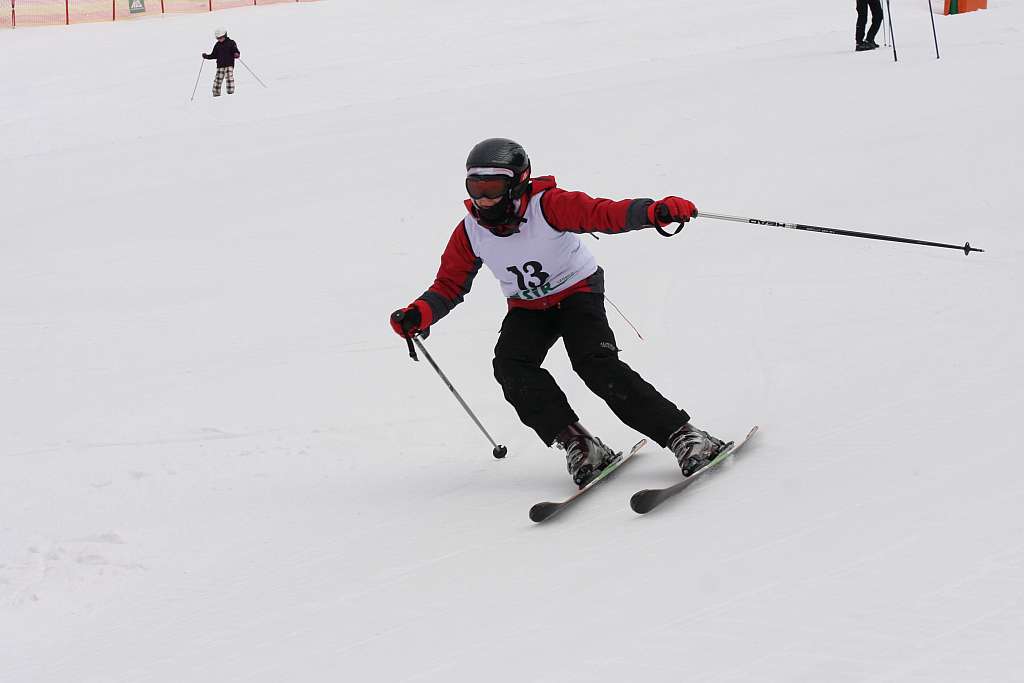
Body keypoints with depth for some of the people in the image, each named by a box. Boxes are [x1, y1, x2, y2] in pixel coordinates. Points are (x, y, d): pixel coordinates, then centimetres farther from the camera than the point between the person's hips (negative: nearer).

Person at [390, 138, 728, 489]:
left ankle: (680, 434, -23)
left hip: (578, 291, -4)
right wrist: (418, 315, -21)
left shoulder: (548, 206, -26)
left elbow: (603, 213, -36)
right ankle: (577, 445, -22)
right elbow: (449, 285, -1)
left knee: (597, 365, -26)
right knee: (510, 366, -24)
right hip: (527, 309, 4)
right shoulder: (469, 232, -12)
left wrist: (654, 211, -55)